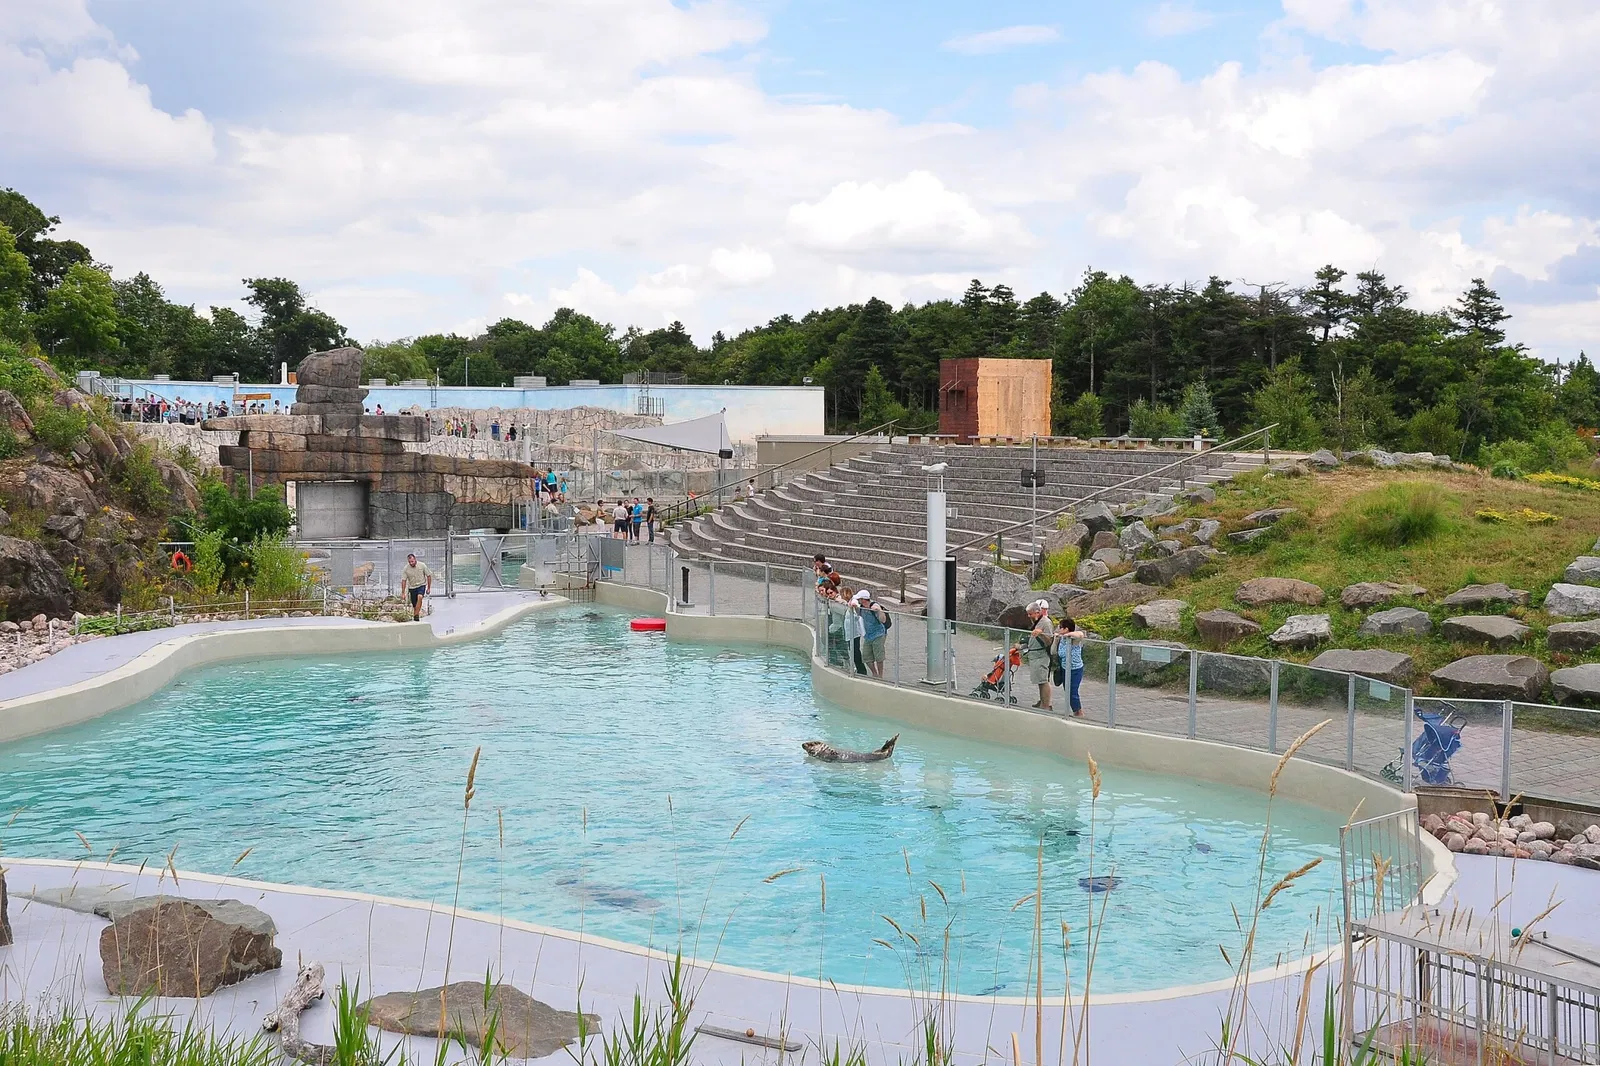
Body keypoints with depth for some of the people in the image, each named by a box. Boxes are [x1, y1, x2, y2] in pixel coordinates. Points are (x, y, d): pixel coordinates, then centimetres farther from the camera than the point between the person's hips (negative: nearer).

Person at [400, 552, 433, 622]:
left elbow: (428, 576, -1)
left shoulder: (422, 565, -11)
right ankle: (415, 618, 21)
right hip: (412, 587, 2)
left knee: (419, 597, -30)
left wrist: (429, 588, 0)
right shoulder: (406, 569, -10)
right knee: (414, 606, 4)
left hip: (421, 585, -2)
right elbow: (403, 580, -6)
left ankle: (416, 615, -31)